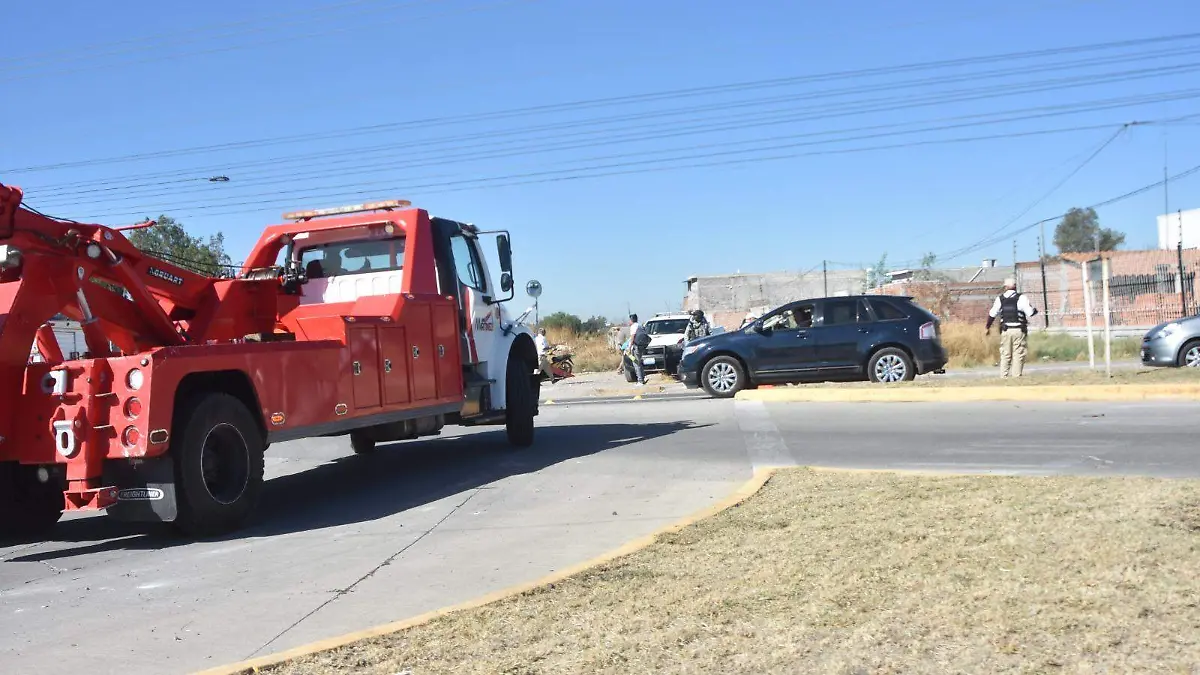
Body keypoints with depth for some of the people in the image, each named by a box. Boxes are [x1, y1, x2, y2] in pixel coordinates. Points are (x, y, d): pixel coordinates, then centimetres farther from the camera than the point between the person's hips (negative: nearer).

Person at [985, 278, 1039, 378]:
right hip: (1019, 330, -3)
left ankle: (1003, 376, 7)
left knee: (1005, 355, 8)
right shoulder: (1021, 298, -4)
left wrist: (987, 327, 20)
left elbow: (992, 314, 8)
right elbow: (1030, 312, -7)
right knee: (1018, 355, 1)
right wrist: (1035, 309, 17)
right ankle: (1017, 376, -2)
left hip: (1005, 331, 3)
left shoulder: (1000, 298, 6)